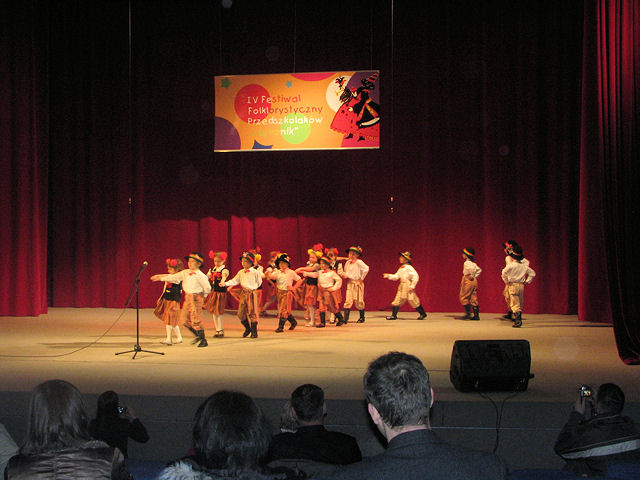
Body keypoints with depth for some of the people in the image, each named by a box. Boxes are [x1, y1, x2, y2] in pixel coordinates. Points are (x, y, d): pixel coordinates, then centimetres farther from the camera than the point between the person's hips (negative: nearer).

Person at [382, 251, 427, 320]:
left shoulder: (409, 268, -13)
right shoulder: (401, 268, 13)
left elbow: (416, 276, -18)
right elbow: (396, 276, 16)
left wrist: (412, 286, -19)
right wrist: (389, 276, 3)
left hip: (408, 286, -8)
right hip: (402, 286, 8)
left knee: (413, 301, -2)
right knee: (397, 300, 3)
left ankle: (423, 314, 11)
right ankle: (394, 315, 5)